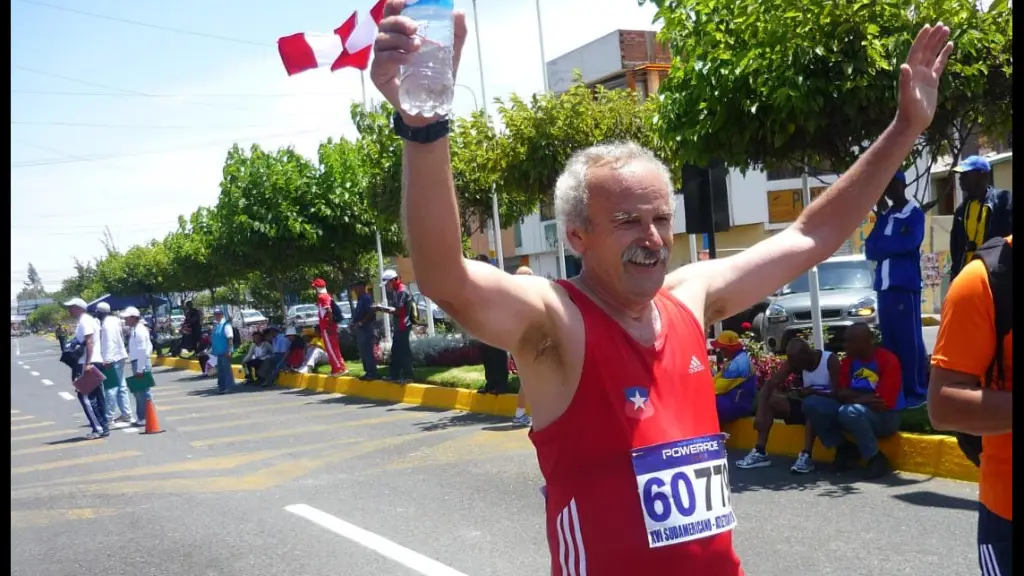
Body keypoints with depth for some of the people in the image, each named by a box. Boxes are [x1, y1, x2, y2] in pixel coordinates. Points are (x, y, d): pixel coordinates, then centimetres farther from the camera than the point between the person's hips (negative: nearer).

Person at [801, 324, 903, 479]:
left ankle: (877, 459, -17)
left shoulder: (888, 360, -15)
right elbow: (841, 393, 0)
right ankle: (845, 448, 1)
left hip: (885, 418, -7)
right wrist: (866, 397, -17)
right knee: (811, 403, -10)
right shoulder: (848, 361, 5)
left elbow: (883, 402, -20)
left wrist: (853, 397, -8)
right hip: (856, 412, 7)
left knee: (849, 411, -38)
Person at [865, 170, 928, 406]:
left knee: (910, 340, -6)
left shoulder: (915, 214, 0)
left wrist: (882, 244, -3)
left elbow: (909, 242, -16)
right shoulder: (884, 217, 18)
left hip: (905, 286, -6)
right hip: (884, 286, 6)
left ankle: (916, 391, -1)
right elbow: (870, 249, 10)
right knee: (889, 341, 8)